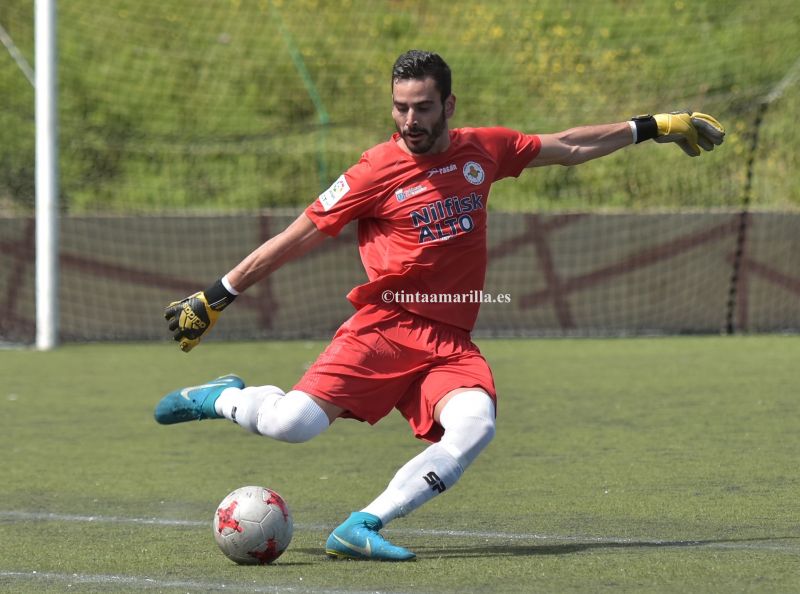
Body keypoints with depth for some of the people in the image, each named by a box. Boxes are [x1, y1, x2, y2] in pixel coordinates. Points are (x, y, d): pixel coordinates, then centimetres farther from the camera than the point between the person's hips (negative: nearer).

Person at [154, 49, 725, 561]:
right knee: (293, 424, -25)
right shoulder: (377, 171, -3)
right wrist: (213, 299, 5)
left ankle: (361, 527, -24)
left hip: (451, 342, 4)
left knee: (475, 427, -29)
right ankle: (223, 398, 11)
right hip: (383, 328, -4)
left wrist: (654, 127, 27)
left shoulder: (484, 149, 9)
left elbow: (571, 146, 25)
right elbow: (292, 241, 4)